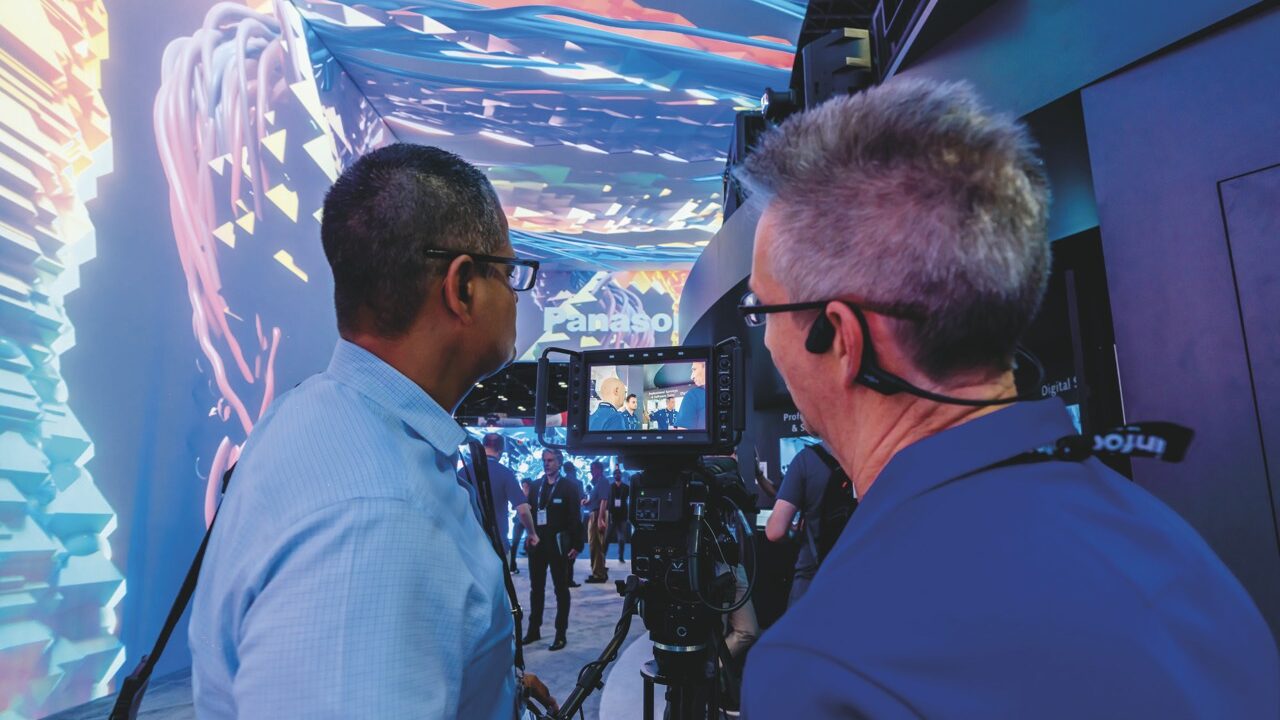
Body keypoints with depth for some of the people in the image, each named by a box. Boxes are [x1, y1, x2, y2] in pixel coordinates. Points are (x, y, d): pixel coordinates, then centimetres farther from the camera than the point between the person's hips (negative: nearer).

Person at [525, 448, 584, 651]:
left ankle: (561, 634, 12)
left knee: (561, 589, 5)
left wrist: (576, 545, -13)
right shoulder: (535, 485, 9)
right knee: (536, 589, 13)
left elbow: (575, 518, -8)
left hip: (558, 545, -5)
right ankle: (534, 629, 24)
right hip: (537, 543, 5)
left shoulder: (569, 486, -5)